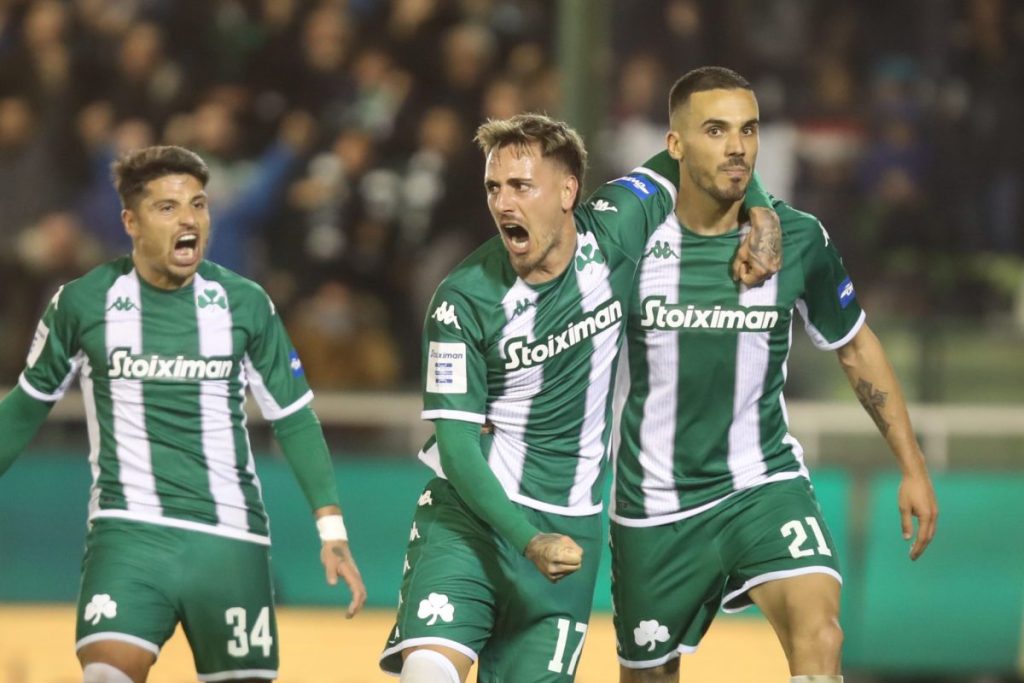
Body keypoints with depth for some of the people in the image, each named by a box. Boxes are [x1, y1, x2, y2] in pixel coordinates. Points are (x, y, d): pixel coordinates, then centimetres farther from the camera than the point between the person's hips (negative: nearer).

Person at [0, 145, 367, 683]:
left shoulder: (244, 304, 3)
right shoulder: (83, 303, 0)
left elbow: (293, 417, 9)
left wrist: (332, 531, 3)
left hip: (230, 539, 2)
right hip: (129, 534, -2)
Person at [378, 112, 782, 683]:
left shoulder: (611, 234, -5)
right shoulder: (464, 301, -14)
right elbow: (456, 442, -14)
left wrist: (762, 216, -5)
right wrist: (528, 542, -24)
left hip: (569, 527, 3)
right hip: (472, 513, -3)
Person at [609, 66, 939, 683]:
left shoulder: (798, 239, -6)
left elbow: (856, 346, 9)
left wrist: (913, 467, 9)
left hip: (765, 484, 0)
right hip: (655, 506, 0)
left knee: (818, 630, -26)